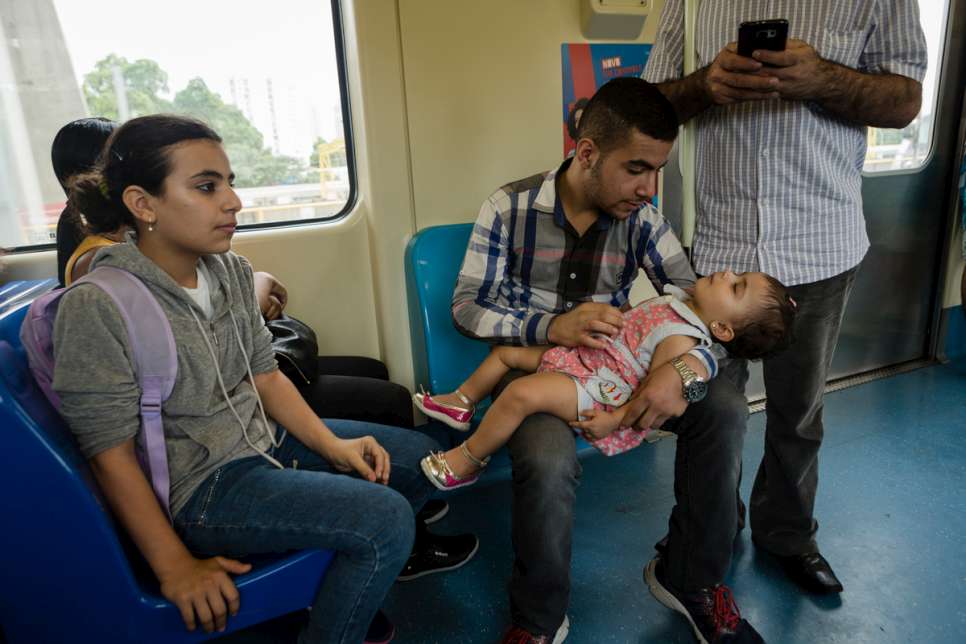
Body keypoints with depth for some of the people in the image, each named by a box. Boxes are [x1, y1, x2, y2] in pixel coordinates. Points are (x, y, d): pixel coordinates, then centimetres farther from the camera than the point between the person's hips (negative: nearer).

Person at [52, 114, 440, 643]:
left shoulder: (230, 271, -1)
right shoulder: (97, 309, -22)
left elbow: (264, 376, 5)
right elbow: (110, 454, -17)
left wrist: (333, 445, -5)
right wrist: (175, 569, -14)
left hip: (263, 436, 8)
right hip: (197, 485, -8)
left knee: (418, 456, 10)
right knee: (385, 518, -23)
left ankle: (352, 582, 30)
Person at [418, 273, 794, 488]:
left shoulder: (680, 342, -23)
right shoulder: (680, 299, 4)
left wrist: (613, 421, -21)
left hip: (595, 390, -10)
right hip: (586, 353, 10)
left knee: (521, 393, -28)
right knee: (506, 350, 11)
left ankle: (467, 461, -5)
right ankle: (461, 403, 31)